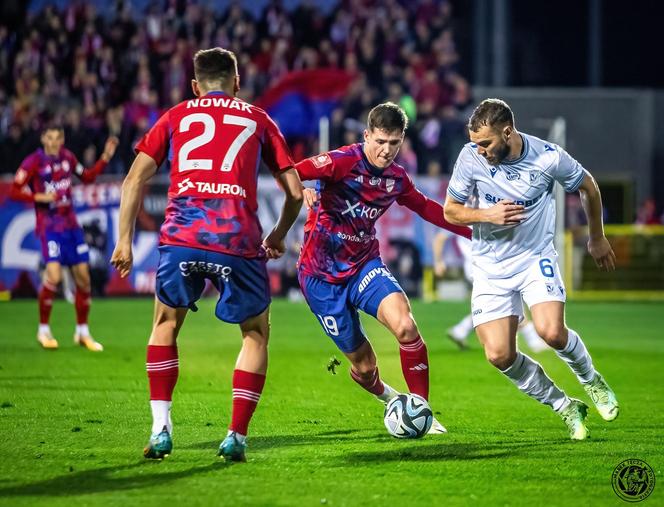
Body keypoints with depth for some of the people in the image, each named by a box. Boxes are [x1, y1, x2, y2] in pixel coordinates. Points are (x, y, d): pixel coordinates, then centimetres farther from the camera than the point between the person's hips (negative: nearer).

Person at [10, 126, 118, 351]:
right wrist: (40, 197, -20)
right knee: (53, 275, -20)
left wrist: (106, 157, 12)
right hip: (49, 226, -6)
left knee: (83, 277, 5)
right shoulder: (34, 162, -10)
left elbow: (87, 176, 22)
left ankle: (82, 332, 20)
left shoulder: (67, 157, 6)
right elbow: (15, 191, -7)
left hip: (71, 224, 6)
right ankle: (43, 330, -3)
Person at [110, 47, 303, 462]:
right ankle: (236, 437, 9)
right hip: (239, 239, -1)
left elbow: (134, 180, 13)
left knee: (166, 324, 24)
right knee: (256, 334, 19)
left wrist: (125, 240, 16)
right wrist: (279, 235, 34)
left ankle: (161, 429, 13)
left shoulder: (176, 117, 22)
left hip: (181, 235, 1)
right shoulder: (258, 120, 21)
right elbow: (295, 191, 18)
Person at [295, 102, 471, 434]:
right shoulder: (343, 162, -17)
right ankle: (384, 394, 39)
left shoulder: (396, 178, 1)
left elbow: (424, 207, 22)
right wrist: (301, 191, -50)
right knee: (364, 366, 1)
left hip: (364, 264, 4)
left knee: (406, 326, -26)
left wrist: (471, 230, 21)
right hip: (321, 275, -4)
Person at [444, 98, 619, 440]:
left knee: (551, 332, -25)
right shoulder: (471, 157, -13)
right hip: (491, 267, 2)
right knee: (499, 355, -11)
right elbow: (450, 210, 0)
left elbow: (588, 187, 5)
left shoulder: (548, 157, -16)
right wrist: (487, 215, -20)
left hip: (536, 258, -2)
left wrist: (597, 238, 18)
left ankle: (590, 379, 8)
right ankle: (564, 406, 10)